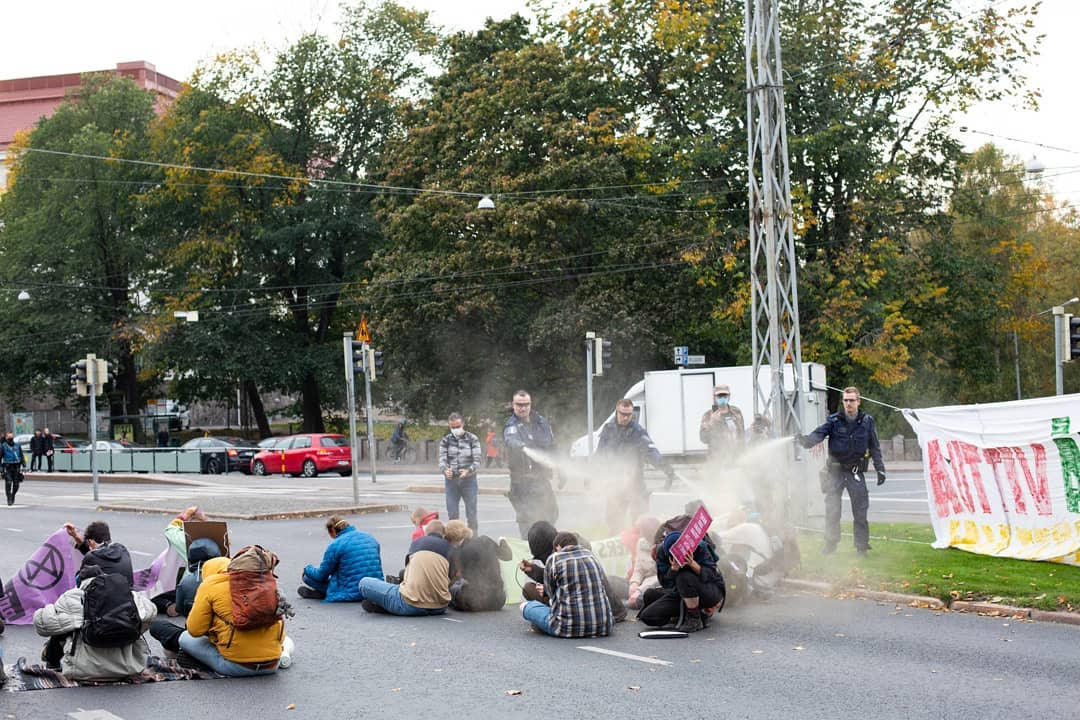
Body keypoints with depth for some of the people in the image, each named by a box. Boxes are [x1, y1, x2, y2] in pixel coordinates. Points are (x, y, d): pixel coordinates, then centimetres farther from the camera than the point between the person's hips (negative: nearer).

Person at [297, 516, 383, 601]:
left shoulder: (335, 545, -8)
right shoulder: (370, 538, 11)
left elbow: (321, 575, 1)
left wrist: (307, 569, 21)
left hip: (351, 596, -7)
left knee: (307, 576, 2)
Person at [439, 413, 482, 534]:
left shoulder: (472, 439, 0)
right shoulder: (445, 441, 5)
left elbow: (477, 461, -6)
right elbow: (442, 460, -2)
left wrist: (468, 471, -26)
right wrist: (445, 470, -26)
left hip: (469, 480, -1)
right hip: (451, 481, 2)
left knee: (471, 514, 2)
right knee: (452, 514, 4)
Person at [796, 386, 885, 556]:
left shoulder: (867, 421, 4)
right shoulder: (834, 420, -1)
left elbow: (875, 447, 10)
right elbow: (819, 433, -17)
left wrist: (880, 469, 7)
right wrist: (805, 440, -37)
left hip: (856, 471, 1)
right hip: (835, 470, -1)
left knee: (860, 510, 2)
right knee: (832, 510, -3)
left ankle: (862, 545, 11)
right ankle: (830, 543, 7)